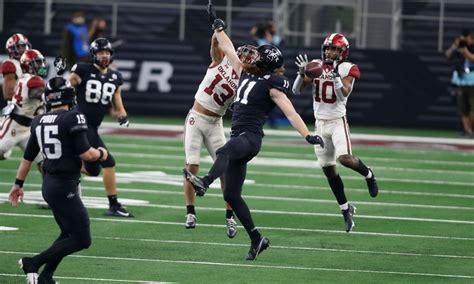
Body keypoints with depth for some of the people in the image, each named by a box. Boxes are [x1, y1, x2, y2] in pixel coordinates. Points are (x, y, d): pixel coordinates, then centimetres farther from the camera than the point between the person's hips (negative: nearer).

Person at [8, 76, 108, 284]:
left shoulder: (39, 122, 5)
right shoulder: (73, 119, -16)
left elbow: (28, 157, 14)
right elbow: (85, 154, -17)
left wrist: (18, 184, 25)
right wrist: (100, 154, 4)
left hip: (49, 185, 8)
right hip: (65, 188, -8)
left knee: (68, 233, 21)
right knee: (81, 240, -1)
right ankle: (34, 263, -5)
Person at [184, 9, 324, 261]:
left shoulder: (271, 85, -6)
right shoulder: (246, 74, 16)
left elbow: (291, 113, -11)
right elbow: (229, 51, 27)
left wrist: (308, 135, -20)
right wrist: (218, 27, 31)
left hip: (250, 137, -8)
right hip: (239, 136, 8)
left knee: (224, 152, -41)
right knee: (231, 195, 5)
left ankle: (205, 182, -69)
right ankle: (256, 239, 11)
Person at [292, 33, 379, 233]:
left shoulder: (347, 69, -7)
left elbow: (343, 95, -19)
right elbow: (296, 90, 2)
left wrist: (336, 76, -31)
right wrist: (302, 72, -14)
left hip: (337, 121, -5)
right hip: (320, 123, 5)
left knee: (345, 158, -26)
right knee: (328, 169, 7)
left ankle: (368, 174, 7)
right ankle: (346, 209, 19)